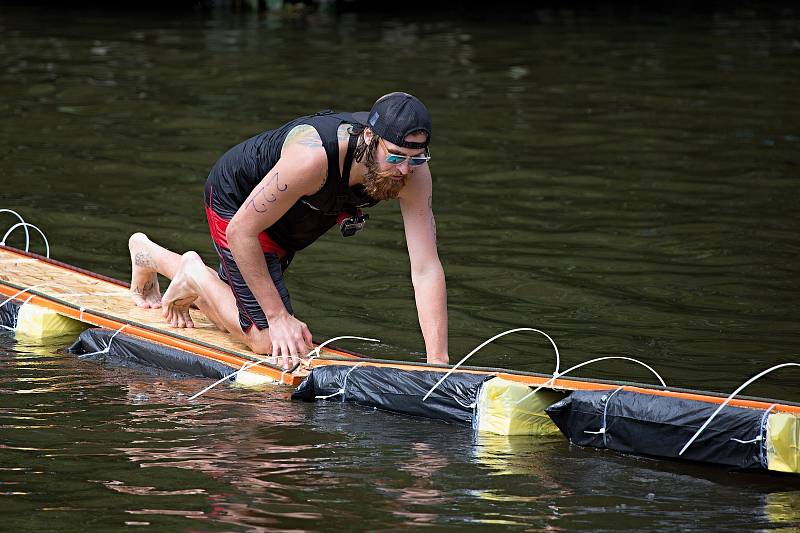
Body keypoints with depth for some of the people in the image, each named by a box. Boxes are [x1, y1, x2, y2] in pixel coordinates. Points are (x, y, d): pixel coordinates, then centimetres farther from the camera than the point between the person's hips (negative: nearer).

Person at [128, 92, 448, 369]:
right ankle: (197, 277, 8)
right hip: (235, 201, -7)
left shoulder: (413, 173, -29)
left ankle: (149, 255, 44)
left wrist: (438, 362, -36)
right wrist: (278, 316, -32)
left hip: (289, 225, 7)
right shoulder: (314, 156, -44)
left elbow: (426, 268, -29)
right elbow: (241, 230, -34)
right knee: (269, 340, -16)